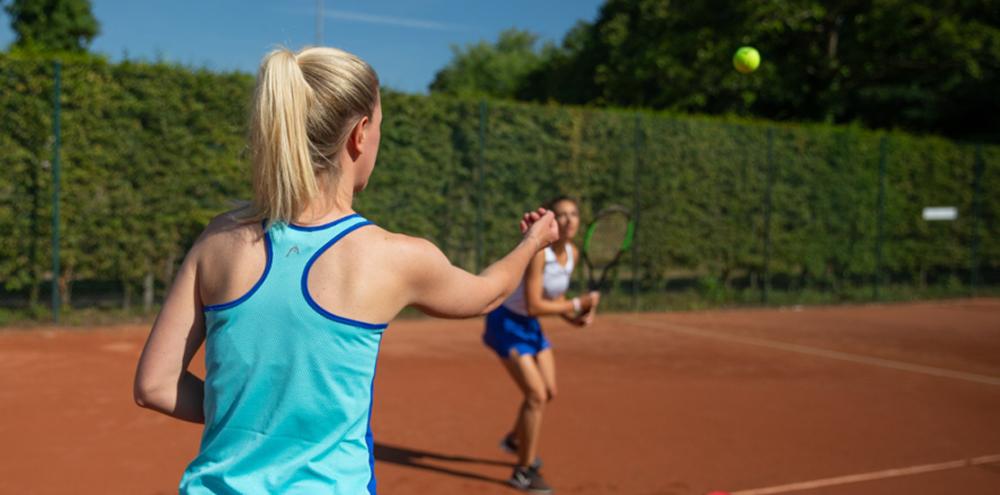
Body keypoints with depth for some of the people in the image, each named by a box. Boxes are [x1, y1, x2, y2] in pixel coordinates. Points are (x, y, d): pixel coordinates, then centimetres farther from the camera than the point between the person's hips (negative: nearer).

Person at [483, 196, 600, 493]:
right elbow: (533, 305, -31)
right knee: (536, 395, -12)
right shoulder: (538, 252, -29)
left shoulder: (573, 253, -4)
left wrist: (572, 317, -9)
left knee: (549, 392, 14)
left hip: (530, 325, 8)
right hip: (507, 322, -8)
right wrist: (578, 304, -25)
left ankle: (515, 440, 43)